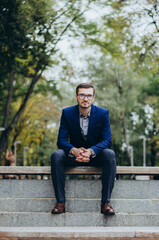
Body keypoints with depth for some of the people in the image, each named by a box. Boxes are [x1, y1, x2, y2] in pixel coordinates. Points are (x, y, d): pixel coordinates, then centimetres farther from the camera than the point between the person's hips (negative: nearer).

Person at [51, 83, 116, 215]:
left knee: (110, 154, -32)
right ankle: (60, 202, -26)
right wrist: (74, 150, -33)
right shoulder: (67, 113, -5)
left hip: (96, 154, 0)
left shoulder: (103, 113, -7)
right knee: (56, 155, -29)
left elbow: (107, 140, -12)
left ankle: (106, 202, -29)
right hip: (74, 155, 1)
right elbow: (61, 140, -10)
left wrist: (91, 151, -32)